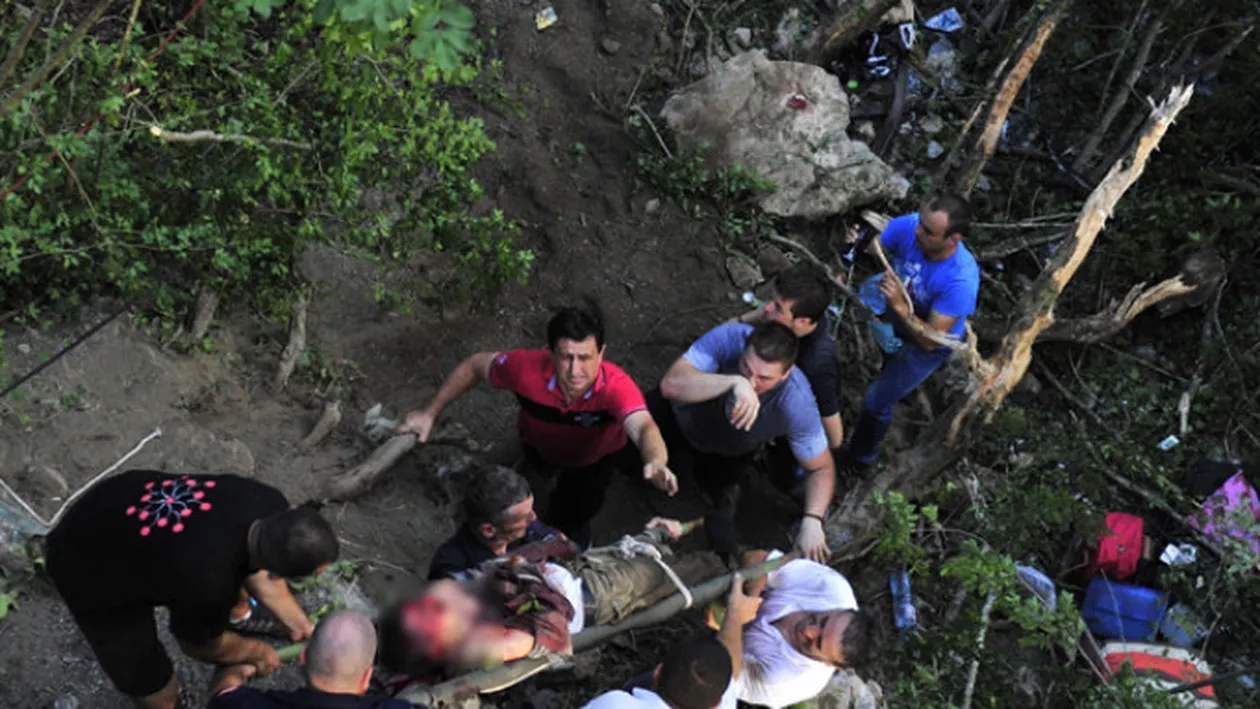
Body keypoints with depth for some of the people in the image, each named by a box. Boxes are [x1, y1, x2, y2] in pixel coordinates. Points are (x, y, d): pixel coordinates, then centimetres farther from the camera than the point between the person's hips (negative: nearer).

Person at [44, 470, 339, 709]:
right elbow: (203, 646, -16)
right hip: (87, 568, -6)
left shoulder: (269, 504, -23)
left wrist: (300, 624, 6)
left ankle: (236, 613, 58)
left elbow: (258, 571, 2)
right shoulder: (206, 581, -42)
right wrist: (257, 651, 2)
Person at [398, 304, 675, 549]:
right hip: (541, 448, 2)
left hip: (596, 456, -2)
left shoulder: (616, 385, -46)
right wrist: (430, 413, -17)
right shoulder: (527, 368, -41)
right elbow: (476, 365, -22)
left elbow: (643, 427, -63)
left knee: (574, 514, -7)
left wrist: (656, 463, -86)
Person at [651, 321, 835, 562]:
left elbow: (821, 467, -22)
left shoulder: (797, 404, -37)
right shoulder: (729, 337, -38)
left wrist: (812, 521, -38)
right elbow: (671, 384, -46)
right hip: (679, 416, 0)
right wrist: (734, 382, -60)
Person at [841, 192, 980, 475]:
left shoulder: (961, 280, -42)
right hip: (899, 314, 5)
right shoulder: (909, 226, -31)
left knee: (877, 401, -1)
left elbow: (930, 340, -34)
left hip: (931, 341, -5)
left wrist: (899, 306, -48)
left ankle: (857, 460, 30)